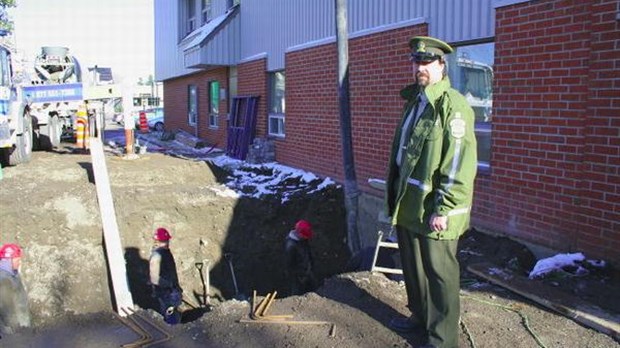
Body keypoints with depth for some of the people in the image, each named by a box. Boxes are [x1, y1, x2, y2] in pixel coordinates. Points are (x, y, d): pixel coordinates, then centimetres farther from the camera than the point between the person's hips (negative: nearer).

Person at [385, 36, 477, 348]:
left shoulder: (452, 104, -14)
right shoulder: (414, 100, 14)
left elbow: (460, 163, -20)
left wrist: (444, 209, -22)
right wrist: (394, 193, 19)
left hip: (433, 209, -8)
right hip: (408, 204, 9)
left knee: (439, 273, 4)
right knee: (412, 266, 22)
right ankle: (419, 315, 42)